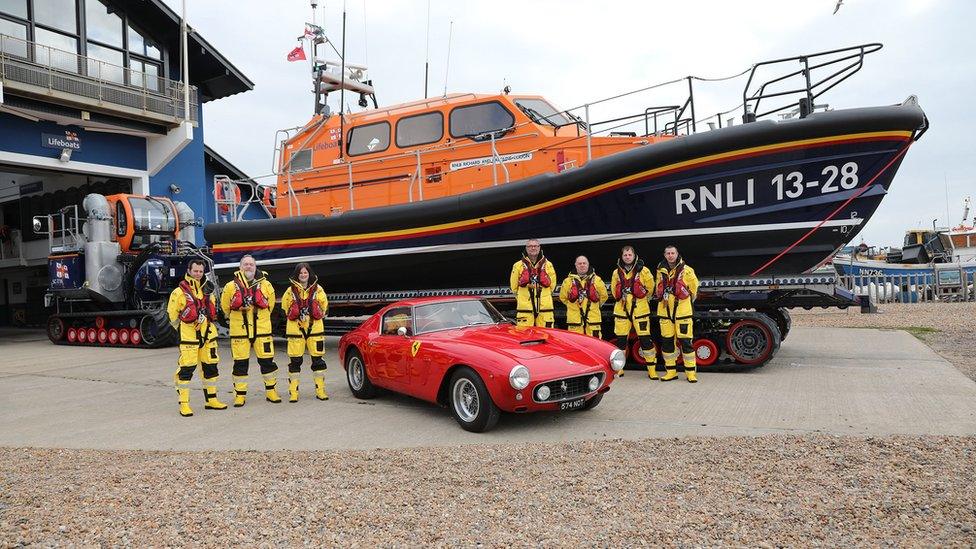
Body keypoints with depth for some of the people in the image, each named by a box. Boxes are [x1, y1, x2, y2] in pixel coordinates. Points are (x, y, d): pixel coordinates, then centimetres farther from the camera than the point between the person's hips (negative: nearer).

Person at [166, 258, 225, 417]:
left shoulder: (207, 291, 13)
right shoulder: (179, 292, -5)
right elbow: (172, 314, -3)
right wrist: (183, 330, -1)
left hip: (207, 335, 6)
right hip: (189, 337, -6)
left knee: (210, 366, 10)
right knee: (186, 369, -7)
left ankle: (211, 399, 21)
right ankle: (184, 404, 1)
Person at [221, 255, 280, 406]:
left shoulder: (266, 285, 3)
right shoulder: (231, 286, 0)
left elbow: (270, 304, 16)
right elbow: (225, 306, 12)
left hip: (262, 329, 1)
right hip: (239, 330, -1)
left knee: (267, 360, 5)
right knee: (240, 363, 4)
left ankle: (271, 391, 20)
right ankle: (240, 394, 15)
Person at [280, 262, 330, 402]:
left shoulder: (318, 289, 6)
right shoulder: (291, 290, 5)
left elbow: (324, 306, 14)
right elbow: (285, 307, 15)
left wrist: (318, 316, 8)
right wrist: (293, 315, 9)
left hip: (315, 328, 1)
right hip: (295, 329, 0)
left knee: (317, 359, 2)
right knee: (295, 360, 0)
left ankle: (320, 390, 11)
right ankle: (293, 392, 7)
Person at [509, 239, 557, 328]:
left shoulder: (548, 265, 13)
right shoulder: (518, 266, 8)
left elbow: (552, 285, 16)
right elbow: (514, 287, 12)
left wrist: (542, 297, 12)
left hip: (545, 307, 1)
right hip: (525, 308, -1)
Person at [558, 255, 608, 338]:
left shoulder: (597, 280, 7)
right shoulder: (569, 281, 5)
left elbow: (604, 296, 16)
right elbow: (563, 297, 13)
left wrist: (593, 305, 14)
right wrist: (572, 305, 9)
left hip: (593, 318, 1)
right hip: (574, 318, 0)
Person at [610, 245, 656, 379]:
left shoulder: (643, 271, -1)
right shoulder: (617, 272, 10)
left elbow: (650, 287, 7)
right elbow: (613, 289, 22)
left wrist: (640, 298, 11)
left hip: (640, 309, -3)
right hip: (621, 309, 3)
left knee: (645, 338, -5)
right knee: (620, 339, 5)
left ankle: (652, 368, 4)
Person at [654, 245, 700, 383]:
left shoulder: (686, 270, -3)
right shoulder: (661, 271, 10)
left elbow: (694, 288, 7)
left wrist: (687, 301, 12)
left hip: (682, 310, -4)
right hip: (665, 310, 4)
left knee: (685, 340, -5)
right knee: (666, 340, 6)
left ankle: (691, 372, 3)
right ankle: (670, 371, 16)